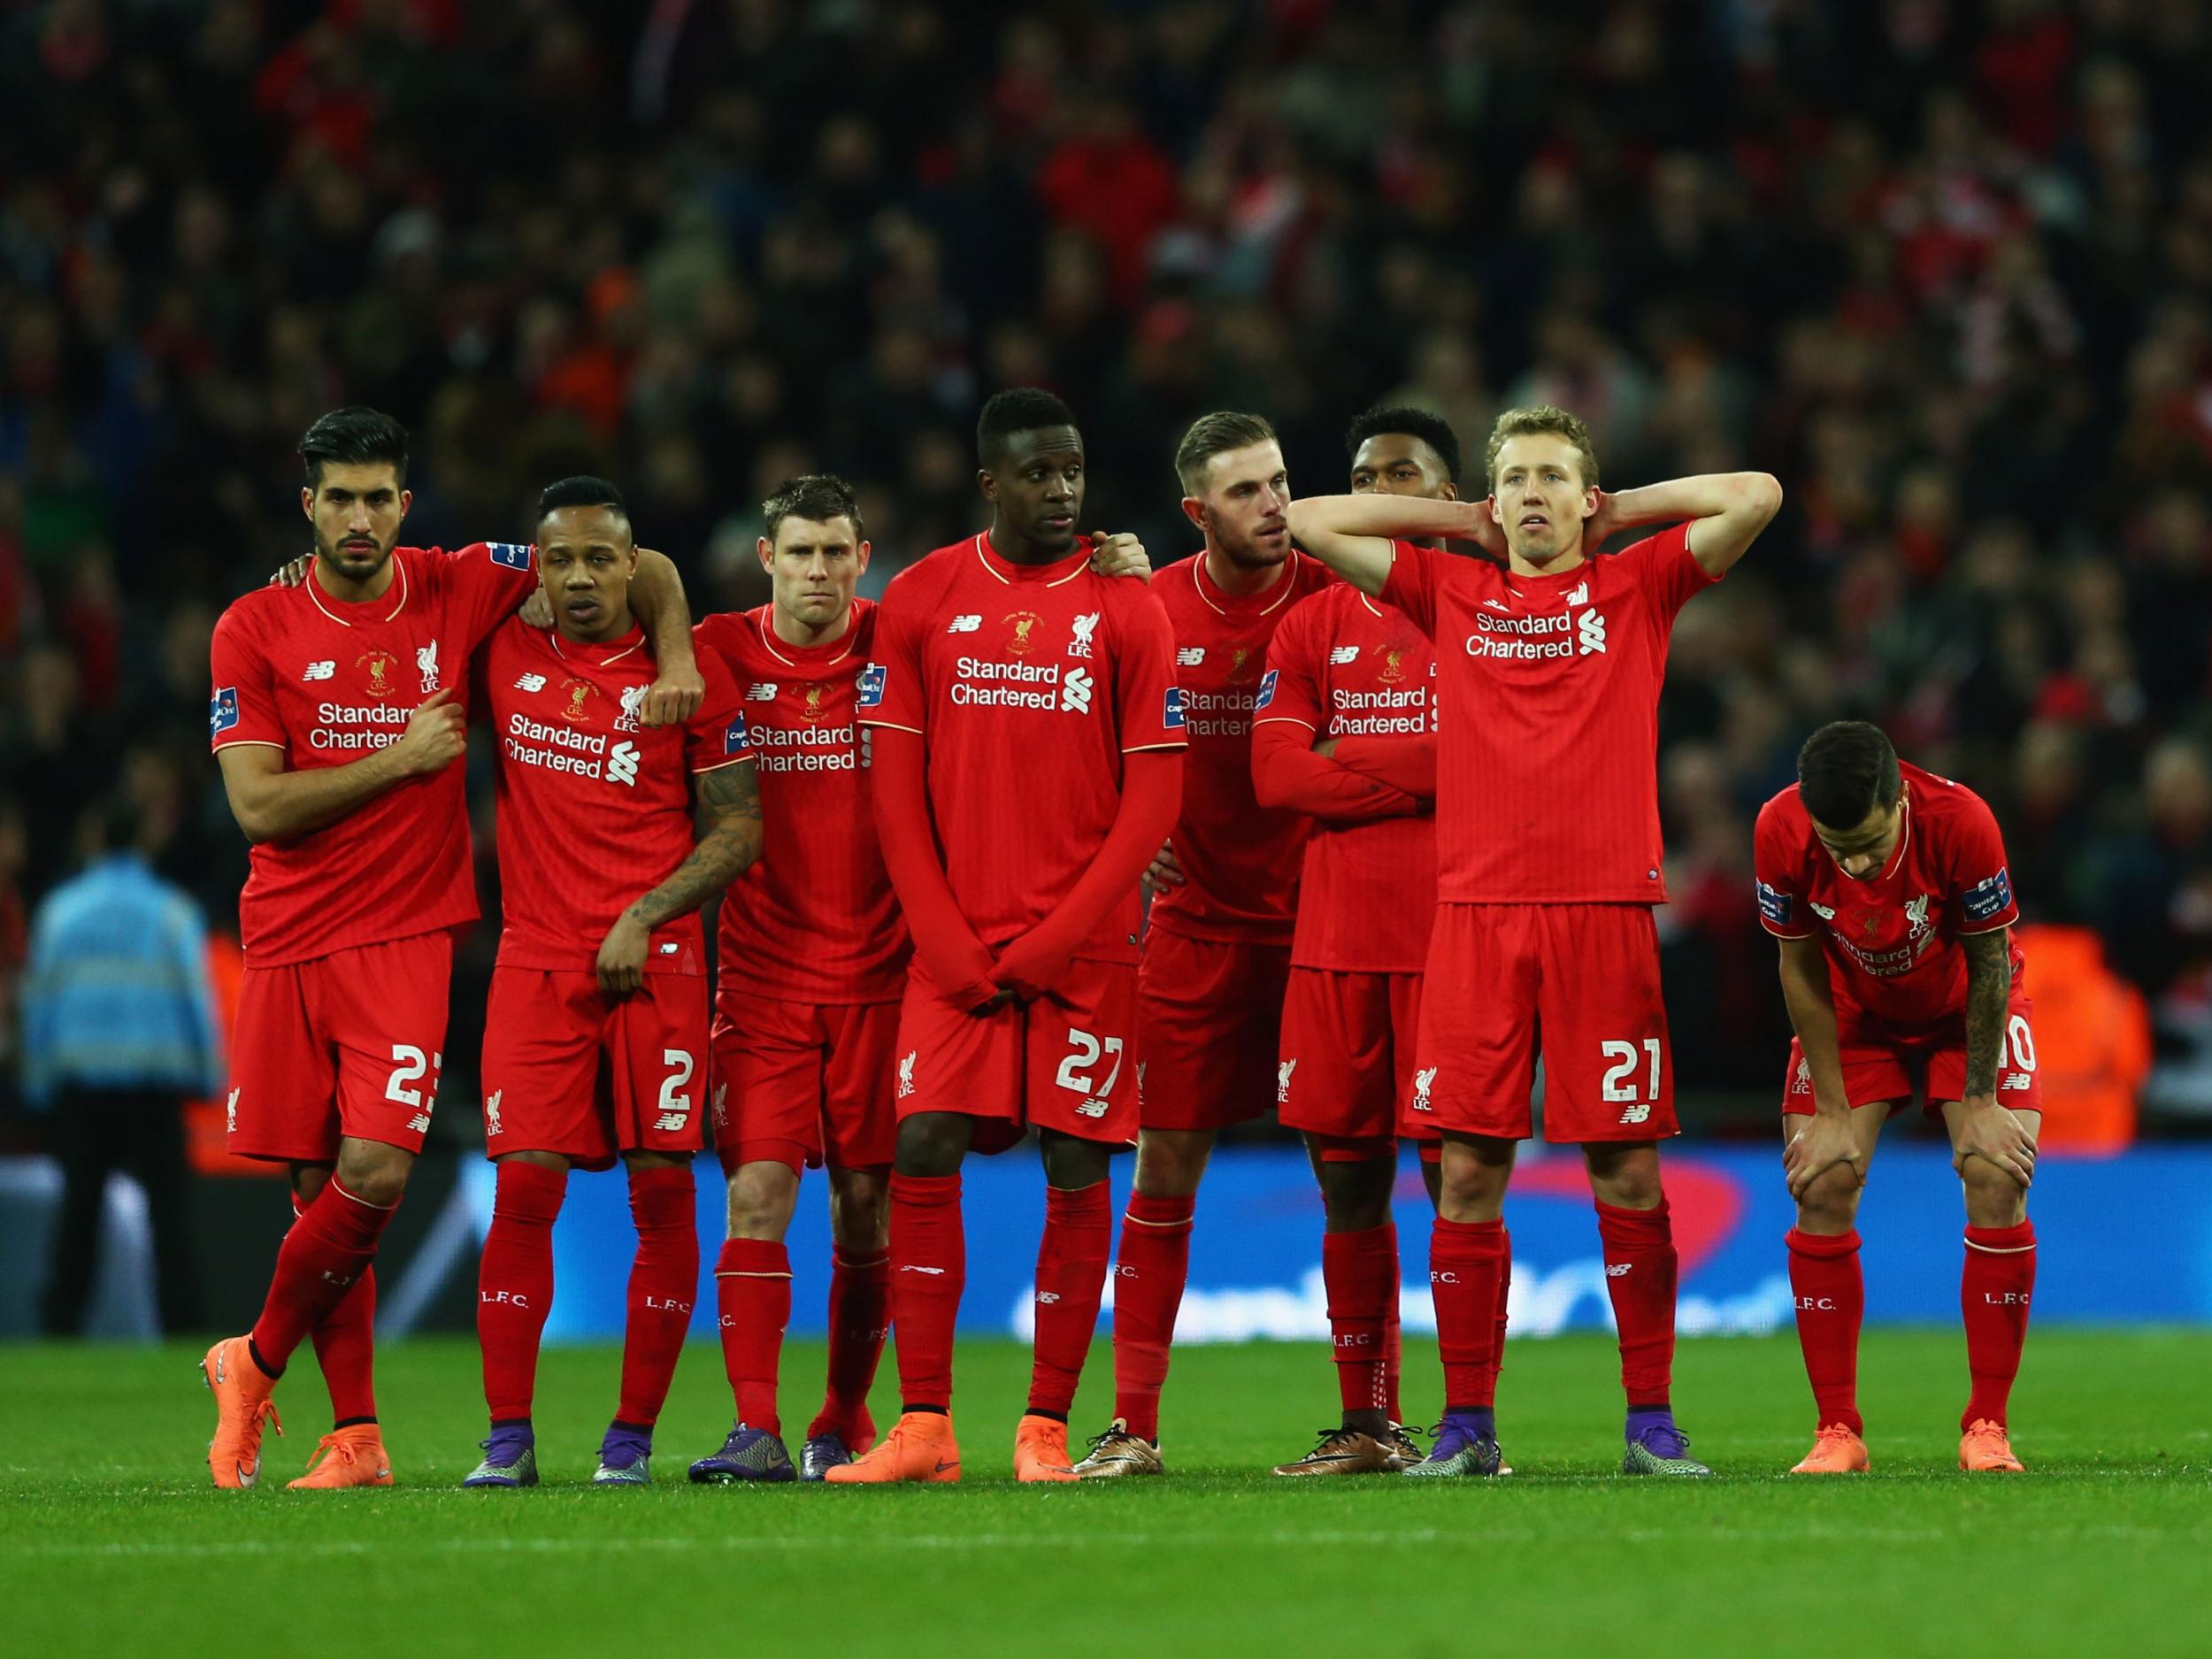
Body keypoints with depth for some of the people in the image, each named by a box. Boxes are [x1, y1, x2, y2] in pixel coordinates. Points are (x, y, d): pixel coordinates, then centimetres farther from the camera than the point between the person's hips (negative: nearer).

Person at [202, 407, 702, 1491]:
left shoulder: (458, 589, 2)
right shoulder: (254, 630, 0)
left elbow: (643, 570, 12)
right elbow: (258, 805, -8)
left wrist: (675, 661, -4)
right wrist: (402, 758, -10)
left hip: (405, 933, -1)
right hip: (288, 940, 1)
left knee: (375, 1171, -15)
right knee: (321, 1184, 2)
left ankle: (256, 1363, 6)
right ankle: (355, 1436, 11)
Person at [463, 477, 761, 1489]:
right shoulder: (505, 658, 7)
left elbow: (737, 833, 2)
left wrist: (644, 915, -9)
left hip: (656, 961, -1)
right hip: (536, 960, 1)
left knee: (663, 1189, -3)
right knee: (524, 1187, -7)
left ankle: (632, 1436, 5)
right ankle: (507, 1438, -4)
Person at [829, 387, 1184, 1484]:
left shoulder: (1125, 610, -1)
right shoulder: (920, 603, 4)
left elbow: (1151, 799, -3)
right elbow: (897, 792, 5)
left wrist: (1053, 941, -9)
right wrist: (949, 945, -4)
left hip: (1085, 944, -1)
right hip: (957, 943, 1)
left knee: (1077, 1167, -3)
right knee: (921, 1154, -7)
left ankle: (1047, 1428, 4)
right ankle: (923, 1428, -3)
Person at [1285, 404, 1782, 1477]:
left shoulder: (1637, 588, 10)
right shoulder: (1449, 593, 14)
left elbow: (1756, 497, 2)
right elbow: (1309, 522, 15)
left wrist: (1624, 510, 10)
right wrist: (1459, 523, 15)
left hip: (1606, 909, -1)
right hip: (1475, 909, 1)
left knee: (1627, 1168, -3)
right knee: (1467, 1168, -2)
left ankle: (1650, 1418, 2)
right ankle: (1466, 1419, 4)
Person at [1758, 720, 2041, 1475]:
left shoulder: (1960, 821, -36)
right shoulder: (1781, 832, -31)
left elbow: (1988, 963, -21)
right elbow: (1801, 969, -16)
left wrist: (1979, 1103, -15)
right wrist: (1833, 1112, -15)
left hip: (1966, 1008, -1)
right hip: (1854, 1014, 1)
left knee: (1998, 1179, -17)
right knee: (1821, 1187, -13)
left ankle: (1987, 1428, -8)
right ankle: (1837, 1432, -5)